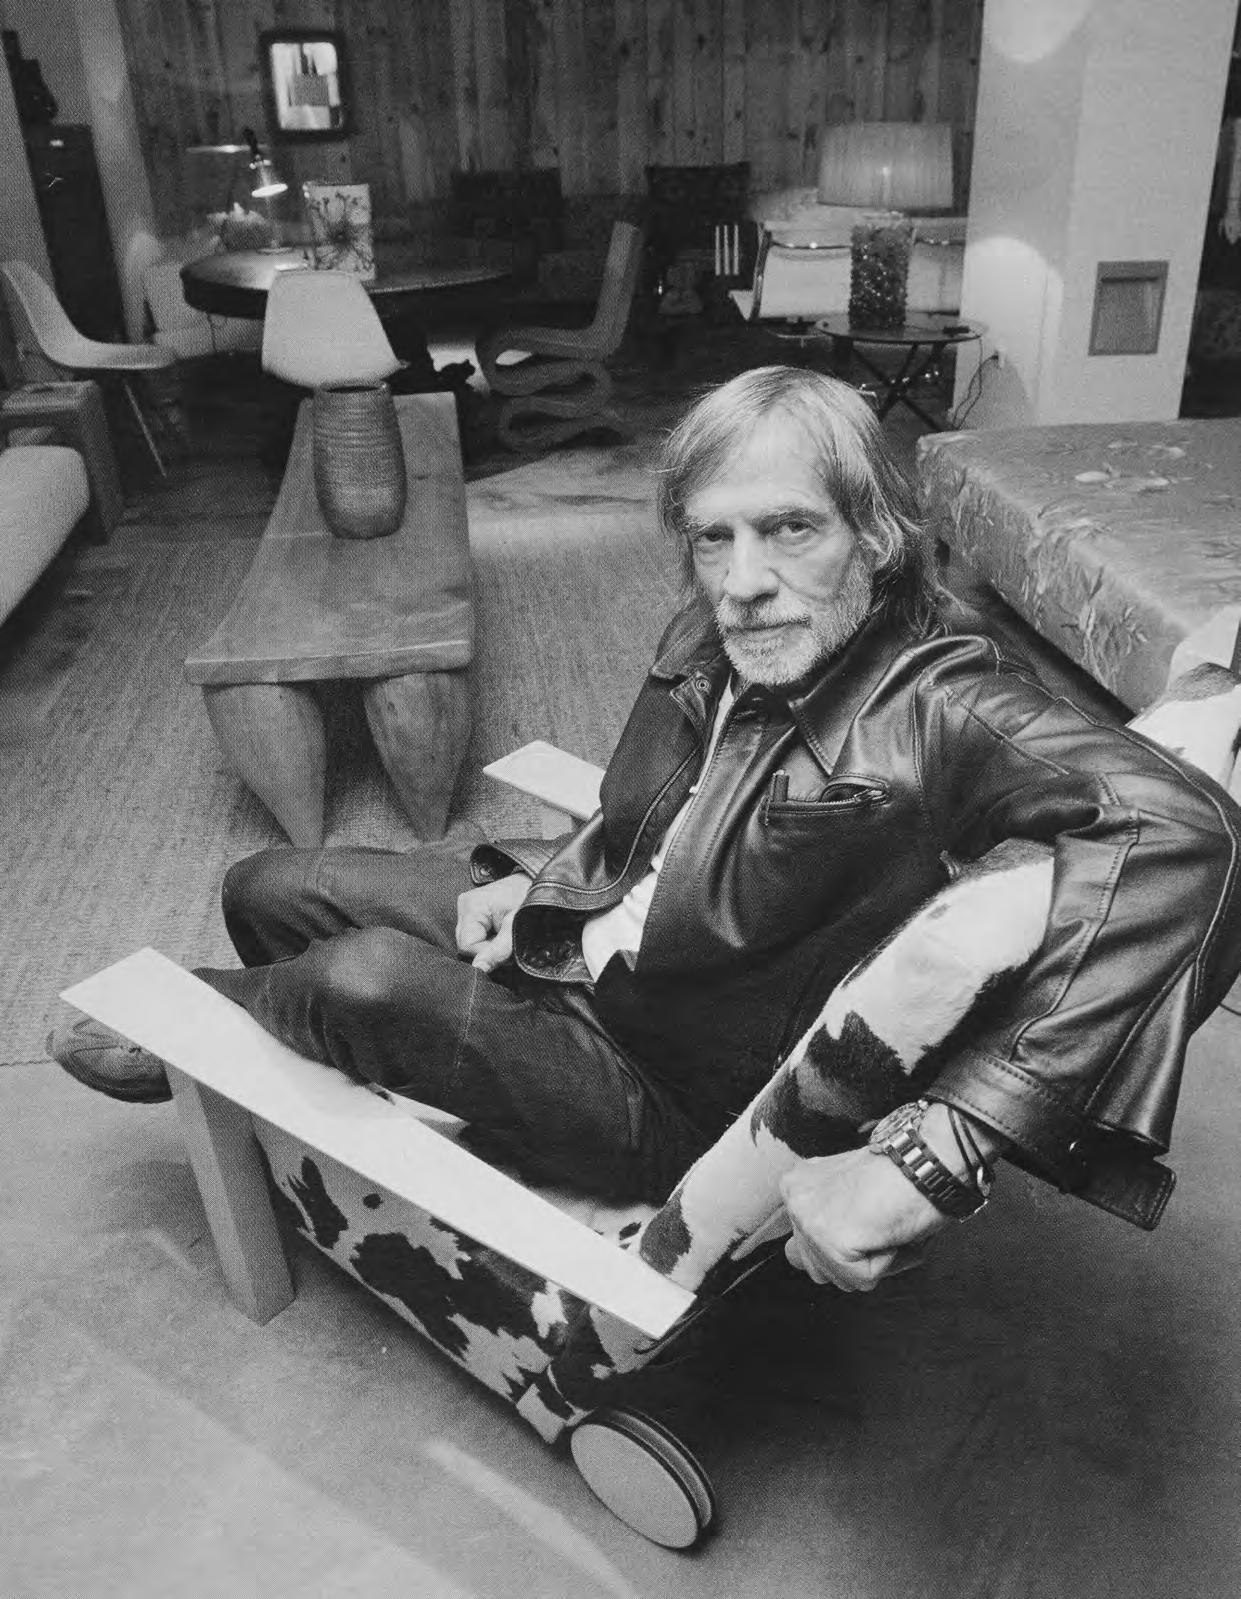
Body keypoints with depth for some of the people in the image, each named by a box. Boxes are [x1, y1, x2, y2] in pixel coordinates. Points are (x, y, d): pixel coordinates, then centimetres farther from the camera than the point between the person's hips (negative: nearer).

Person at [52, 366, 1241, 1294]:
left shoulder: (935, 703, -29)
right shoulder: (712, 639, -7)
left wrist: (936, 1153, -49)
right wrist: (539, 885, -6)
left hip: (682, 1101, -7)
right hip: (586, 949, 7)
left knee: (373, 978, -22)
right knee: (270, 890, 8)